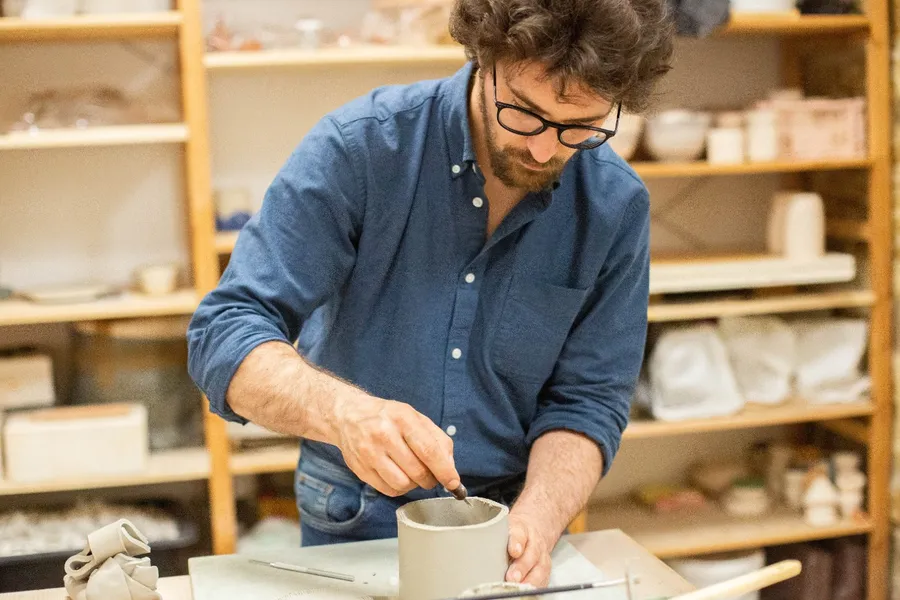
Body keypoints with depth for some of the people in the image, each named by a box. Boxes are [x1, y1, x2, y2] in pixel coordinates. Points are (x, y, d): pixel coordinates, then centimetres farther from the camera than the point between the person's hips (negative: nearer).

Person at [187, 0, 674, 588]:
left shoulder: (618, 206, -9)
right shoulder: (360, 147, -16)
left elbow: (586, 403, -4)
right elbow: (224, 335, -18)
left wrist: (537, 521, -22)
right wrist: (345, 412, -35)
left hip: (514, 511, 4)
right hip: (357, 518, -3)